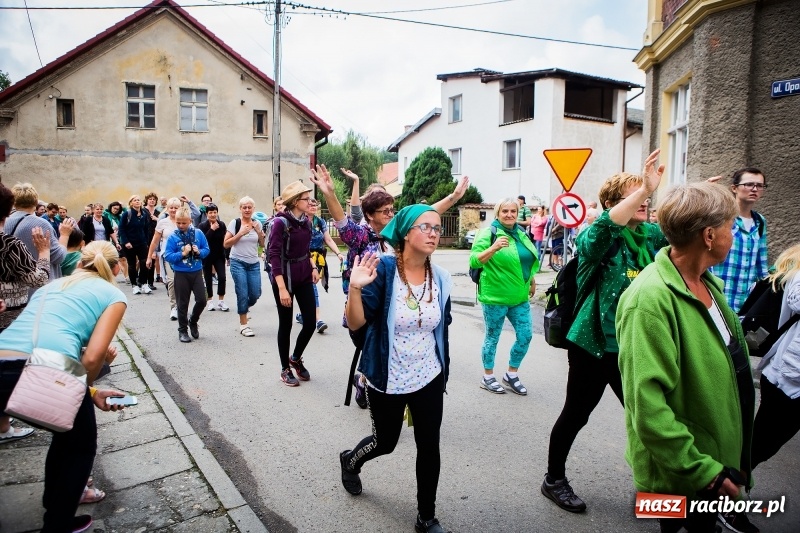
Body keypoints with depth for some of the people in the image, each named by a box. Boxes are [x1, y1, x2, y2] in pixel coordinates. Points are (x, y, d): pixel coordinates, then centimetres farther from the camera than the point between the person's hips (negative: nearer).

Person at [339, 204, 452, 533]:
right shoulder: (383, 270, -19)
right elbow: (355, 324, -22)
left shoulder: (440, 278, -4)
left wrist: (444, 372, 16)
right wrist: (355, 288, -40)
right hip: (386, 380, -3)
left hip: (429, 379, 4)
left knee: (429, 447, 9)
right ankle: (351, 460, 52)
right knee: (385, 442, 16)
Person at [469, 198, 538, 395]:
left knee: (526, 336, 9)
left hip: (520, 296, 7)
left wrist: (532, 280, 24)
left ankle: (511, 375, 26)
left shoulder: (521, 232, 9)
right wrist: (494, 248, -34)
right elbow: (474, 261, -21)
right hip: (495, 296, -6)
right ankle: (488, 377, 23)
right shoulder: (488, 233, -12)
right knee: (492, 338, 6)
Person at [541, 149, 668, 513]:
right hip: (593, 345, -6)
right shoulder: (598, 239, -16)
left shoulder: (649, 236, 5)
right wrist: (646, 188, -44)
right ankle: (554, 480, 29)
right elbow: (604, 227, -37)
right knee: (576, 415, 9)